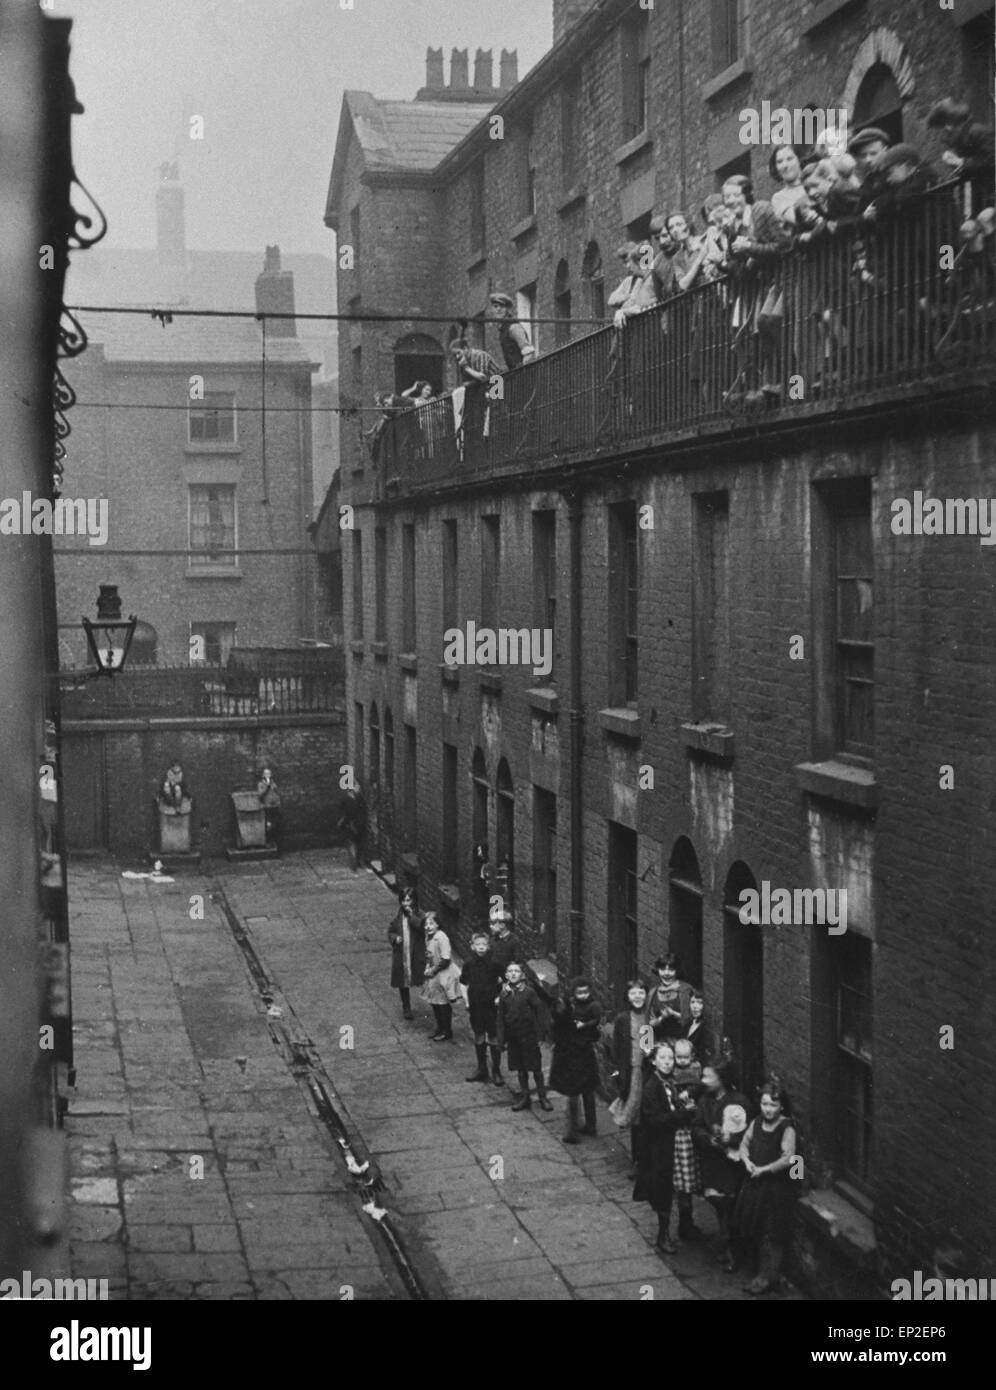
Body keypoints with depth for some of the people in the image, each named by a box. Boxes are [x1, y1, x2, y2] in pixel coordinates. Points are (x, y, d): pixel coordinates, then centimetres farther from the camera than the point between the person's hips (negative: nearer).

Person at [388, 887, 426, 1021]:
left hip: (416, 955, -3)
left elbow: (422, 927, -23)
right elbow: (390, 932, 12)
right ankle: (406, 1008, 27)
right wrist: (395, 938, -9)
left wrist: (412, 915, -23)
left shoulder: (419, 915, -5)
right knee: (402, 982, 12)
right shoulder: (398, 916, 5)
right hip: (401, 955, 3)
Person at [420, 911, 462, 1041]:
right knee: (435, 1003, 18)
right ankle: (440, 1029, 34)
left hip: (444, 975, -8)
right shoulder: (428, 937, 4)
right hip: (434, 976, 9)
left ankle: (447, 1033, 17)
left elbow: (445, 959, -25)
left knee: (443, 1005, 3)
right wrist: (428, 968, 1)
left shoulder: (441, 937, -23)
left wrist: (433, 970, -17)